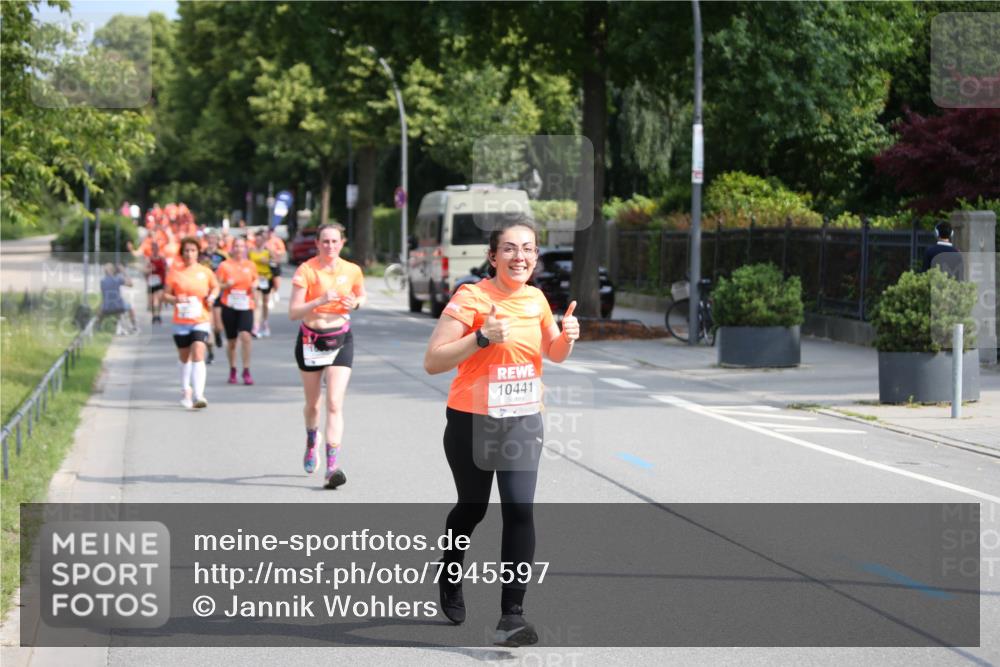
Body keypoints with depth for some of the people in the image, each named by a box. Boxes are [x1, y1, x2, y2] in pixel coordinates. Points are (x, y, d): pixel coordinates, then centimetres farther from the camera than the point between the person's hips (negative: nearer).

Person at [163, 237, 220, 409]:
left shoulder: (205, 272, 1)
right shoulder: (175, 272, 0)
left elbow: (216, 287, 19)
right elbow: (165, 294, 3)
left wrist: (212, 296, -2)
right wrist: (175, 299, -18)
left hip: (201, 321, -2)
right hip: (180, 322, 2)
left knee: (198, 355, -18)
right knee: (184, 358, 15)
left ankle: (199, 396, -24)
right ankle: (185, 391, 38)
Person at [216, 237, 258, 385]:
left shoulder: (251, 265, 6)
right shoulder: (224, 265, 0)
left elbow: (255, 280, 20)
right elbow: (217, 285, 2)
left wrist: (254, 285, -2)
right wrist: (226, 285, -18)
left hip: (246, 306, 0)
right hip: (229, 306, 0)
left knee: (245, 336, -18)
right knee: (231, 340, 7)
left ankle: (246, 371, -9)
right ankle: (232, 370, 26)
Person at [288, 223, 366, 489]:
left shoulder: (352, 270, -2)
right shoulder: (306, 270, -11)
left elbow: (362, 295, 18)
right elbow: (293, 312, -16)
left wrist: (356, 303, -5)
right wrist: (320, 301, -30)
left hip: (341, 340, 0)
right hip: (310, 340, 0)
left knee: (335, 404, -13)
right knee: (313, 402, 15)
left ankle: (331, 468, -18)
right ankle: (311, 443, 48)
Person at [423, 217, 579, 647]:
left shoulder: (535, 299, 5)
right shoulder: (470, 298, -13)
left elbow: (554, 355, 21)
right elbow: (432, 362, -16)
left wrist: (567, 337, -2)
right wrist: (482, 337, -27)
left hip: (523, 422, 3)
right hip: (472, 422, -3)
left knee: (519, 511, -11)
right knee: (472, 507, 13)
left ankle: (511, 615, -11)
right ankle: (450, 575, 45)